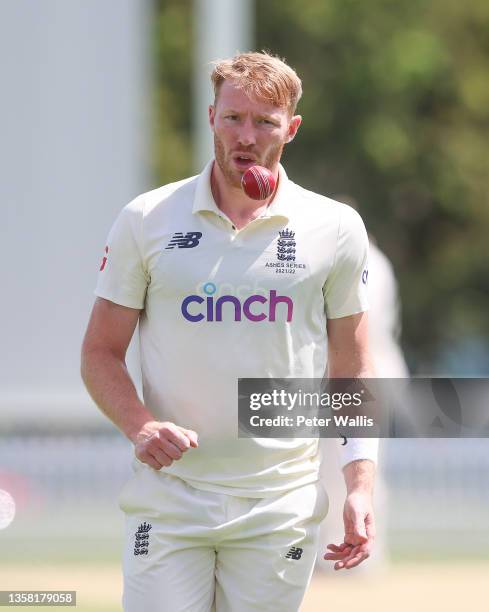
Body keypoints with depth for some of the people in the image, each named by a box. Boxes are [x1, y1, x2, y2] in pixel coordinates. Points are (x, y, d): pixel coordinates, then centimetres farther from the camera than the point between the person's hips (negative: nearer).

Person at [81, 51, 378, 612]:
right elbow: (100, 353, 7)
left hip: (282, 503, 1)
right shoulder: (146, 220, 2)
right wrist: (139, 425, -12)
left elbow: (352, 369, 9)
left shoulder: (336, 229, 4)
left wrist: (360, 485, 0)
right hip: (167, 497, 0)